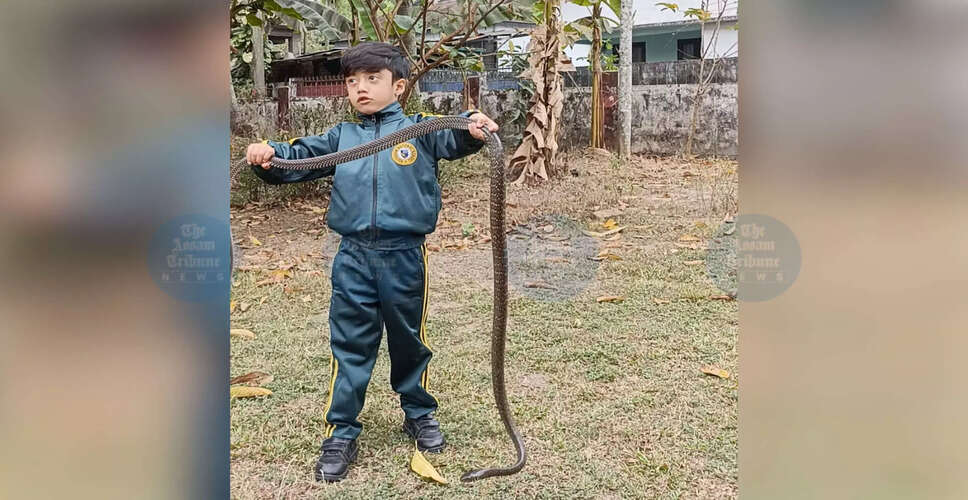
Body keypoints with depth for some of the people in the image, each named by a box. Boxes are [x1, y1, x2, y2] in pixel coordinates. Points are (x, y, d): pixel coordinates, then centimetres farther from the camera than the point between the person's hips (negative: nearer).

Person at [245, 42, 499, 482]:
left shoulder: (418, 129, 1)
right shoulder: (340, 136, 10)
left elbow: (452, 138, -16)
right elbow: (299, 156, 6)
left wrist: (474, 129, -39)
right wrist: (269, 155, -16)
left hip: (405, 256, -2)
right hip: (353, 258, 2)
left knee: (410, 340, 15)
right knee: (350, 346, 7)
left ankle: (419, 413, 37)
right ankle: (341, 433, 18)